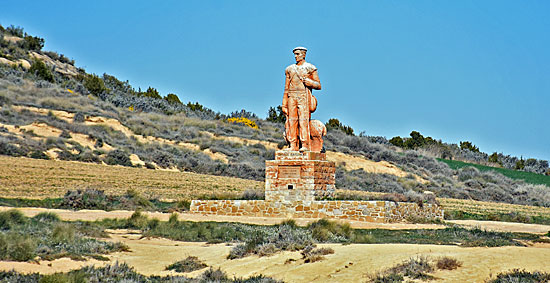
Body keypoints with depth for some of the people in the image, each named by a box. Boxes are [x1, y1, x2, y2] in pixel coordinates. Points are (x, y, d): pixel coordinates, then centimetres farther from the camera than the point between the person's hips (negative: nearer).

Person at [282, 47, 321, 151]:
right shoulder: (290, 69, 18)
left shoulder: (310, 68, 6)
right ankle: (293, 145, -4)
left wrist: (309, 82, -14)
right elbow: (286, 88, 18)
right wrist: (284, 104, 11)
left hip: (304, 96, -4)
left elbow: (319, 86, 6)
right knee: (291, 120, -4)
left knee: (303, 120, -13)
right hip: (291, 97, 4)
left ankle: (305, 145, -15)